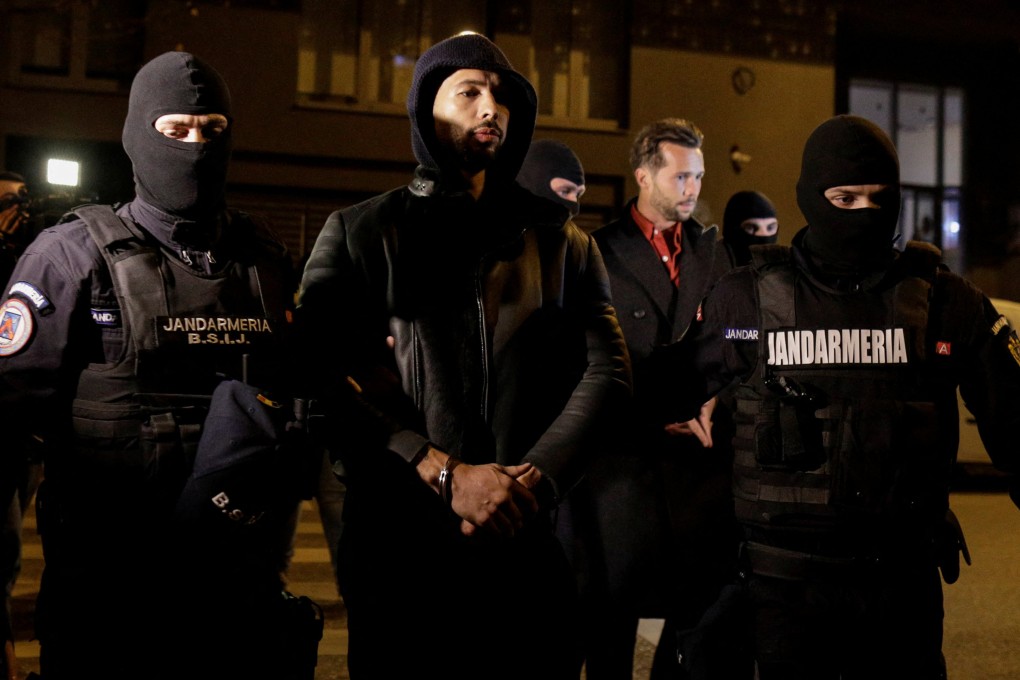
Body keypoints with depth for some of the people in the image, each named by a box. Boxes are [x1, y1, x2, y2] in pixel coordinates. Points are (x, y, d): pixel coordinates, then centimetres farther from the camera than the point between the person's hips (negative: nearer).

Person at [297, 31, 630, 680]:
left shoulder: (558, 238, 12)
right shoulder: (359, 232, 5)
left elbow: (607, 370, 4)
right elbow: (329, 382, -6)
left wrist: (535, 479, -11)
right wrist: (447, 475, -15)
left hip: (530, 544, 2)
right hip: (399, 545, -2)